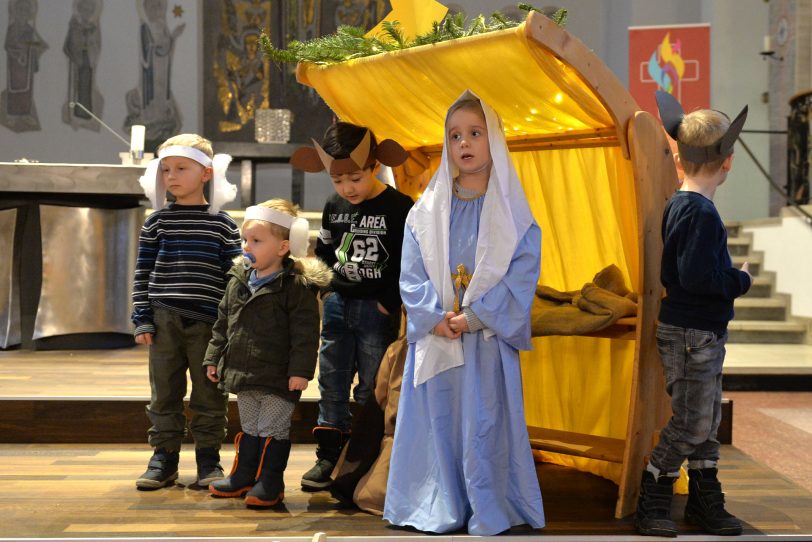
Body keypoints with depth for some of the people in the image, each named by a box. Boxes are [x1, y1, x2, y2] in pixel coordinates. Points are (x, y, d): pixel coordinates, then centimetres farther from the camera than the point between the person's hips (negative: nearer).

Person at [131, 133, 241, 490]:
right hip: (164, 321, 1)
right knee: (164, 393, 8)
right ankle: (164, 457, 19)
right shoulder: (157, 222, 6)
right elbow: (143, 274, 6)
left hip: (209, 323, -1)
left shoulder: (222, 224, 3)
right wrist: (143, 320, -1)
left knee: (209, 395, 5)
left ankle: (208, 460, 16)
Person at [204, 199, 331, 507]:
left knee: (273, 430, 3)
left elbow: (305, 333, -17)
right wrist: (214, 358, 12)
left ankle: (270, 482, 14)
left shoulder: (297, 286, -15)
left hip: (278, 377, -7)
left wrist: (300, 369, -21)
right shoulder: (237, 281, 5)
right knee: (249, 427, 19)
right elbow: (223, 324, 13)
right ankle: (243, 475, 31)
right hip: (243, 375, 7)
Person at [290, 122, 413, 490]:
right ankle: (329, 456, 15)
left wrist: (390, 303, -11)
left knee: (371, 389, 2)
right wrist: (323, 291, 9)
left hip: (377, 308, -5)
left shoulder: (398, 208, -10)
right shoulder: (333, 208, 7)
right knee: (332, 383, 7)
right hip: (338, 304, 5)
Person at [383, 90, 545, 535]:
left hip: (490, 339, -2)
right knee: (437, 423, 6)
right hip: (435, 337, 2)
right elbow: (411, 275, 2)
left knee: (486, 425, 0)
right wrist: (436, 319, -13)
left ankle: (490, 512, 11)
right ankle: (439, 510, 17)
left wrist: (475, 316, -15)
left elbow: (522, 275, -7)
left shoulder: (513, 211, -1)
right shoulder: (426, 210, 6)